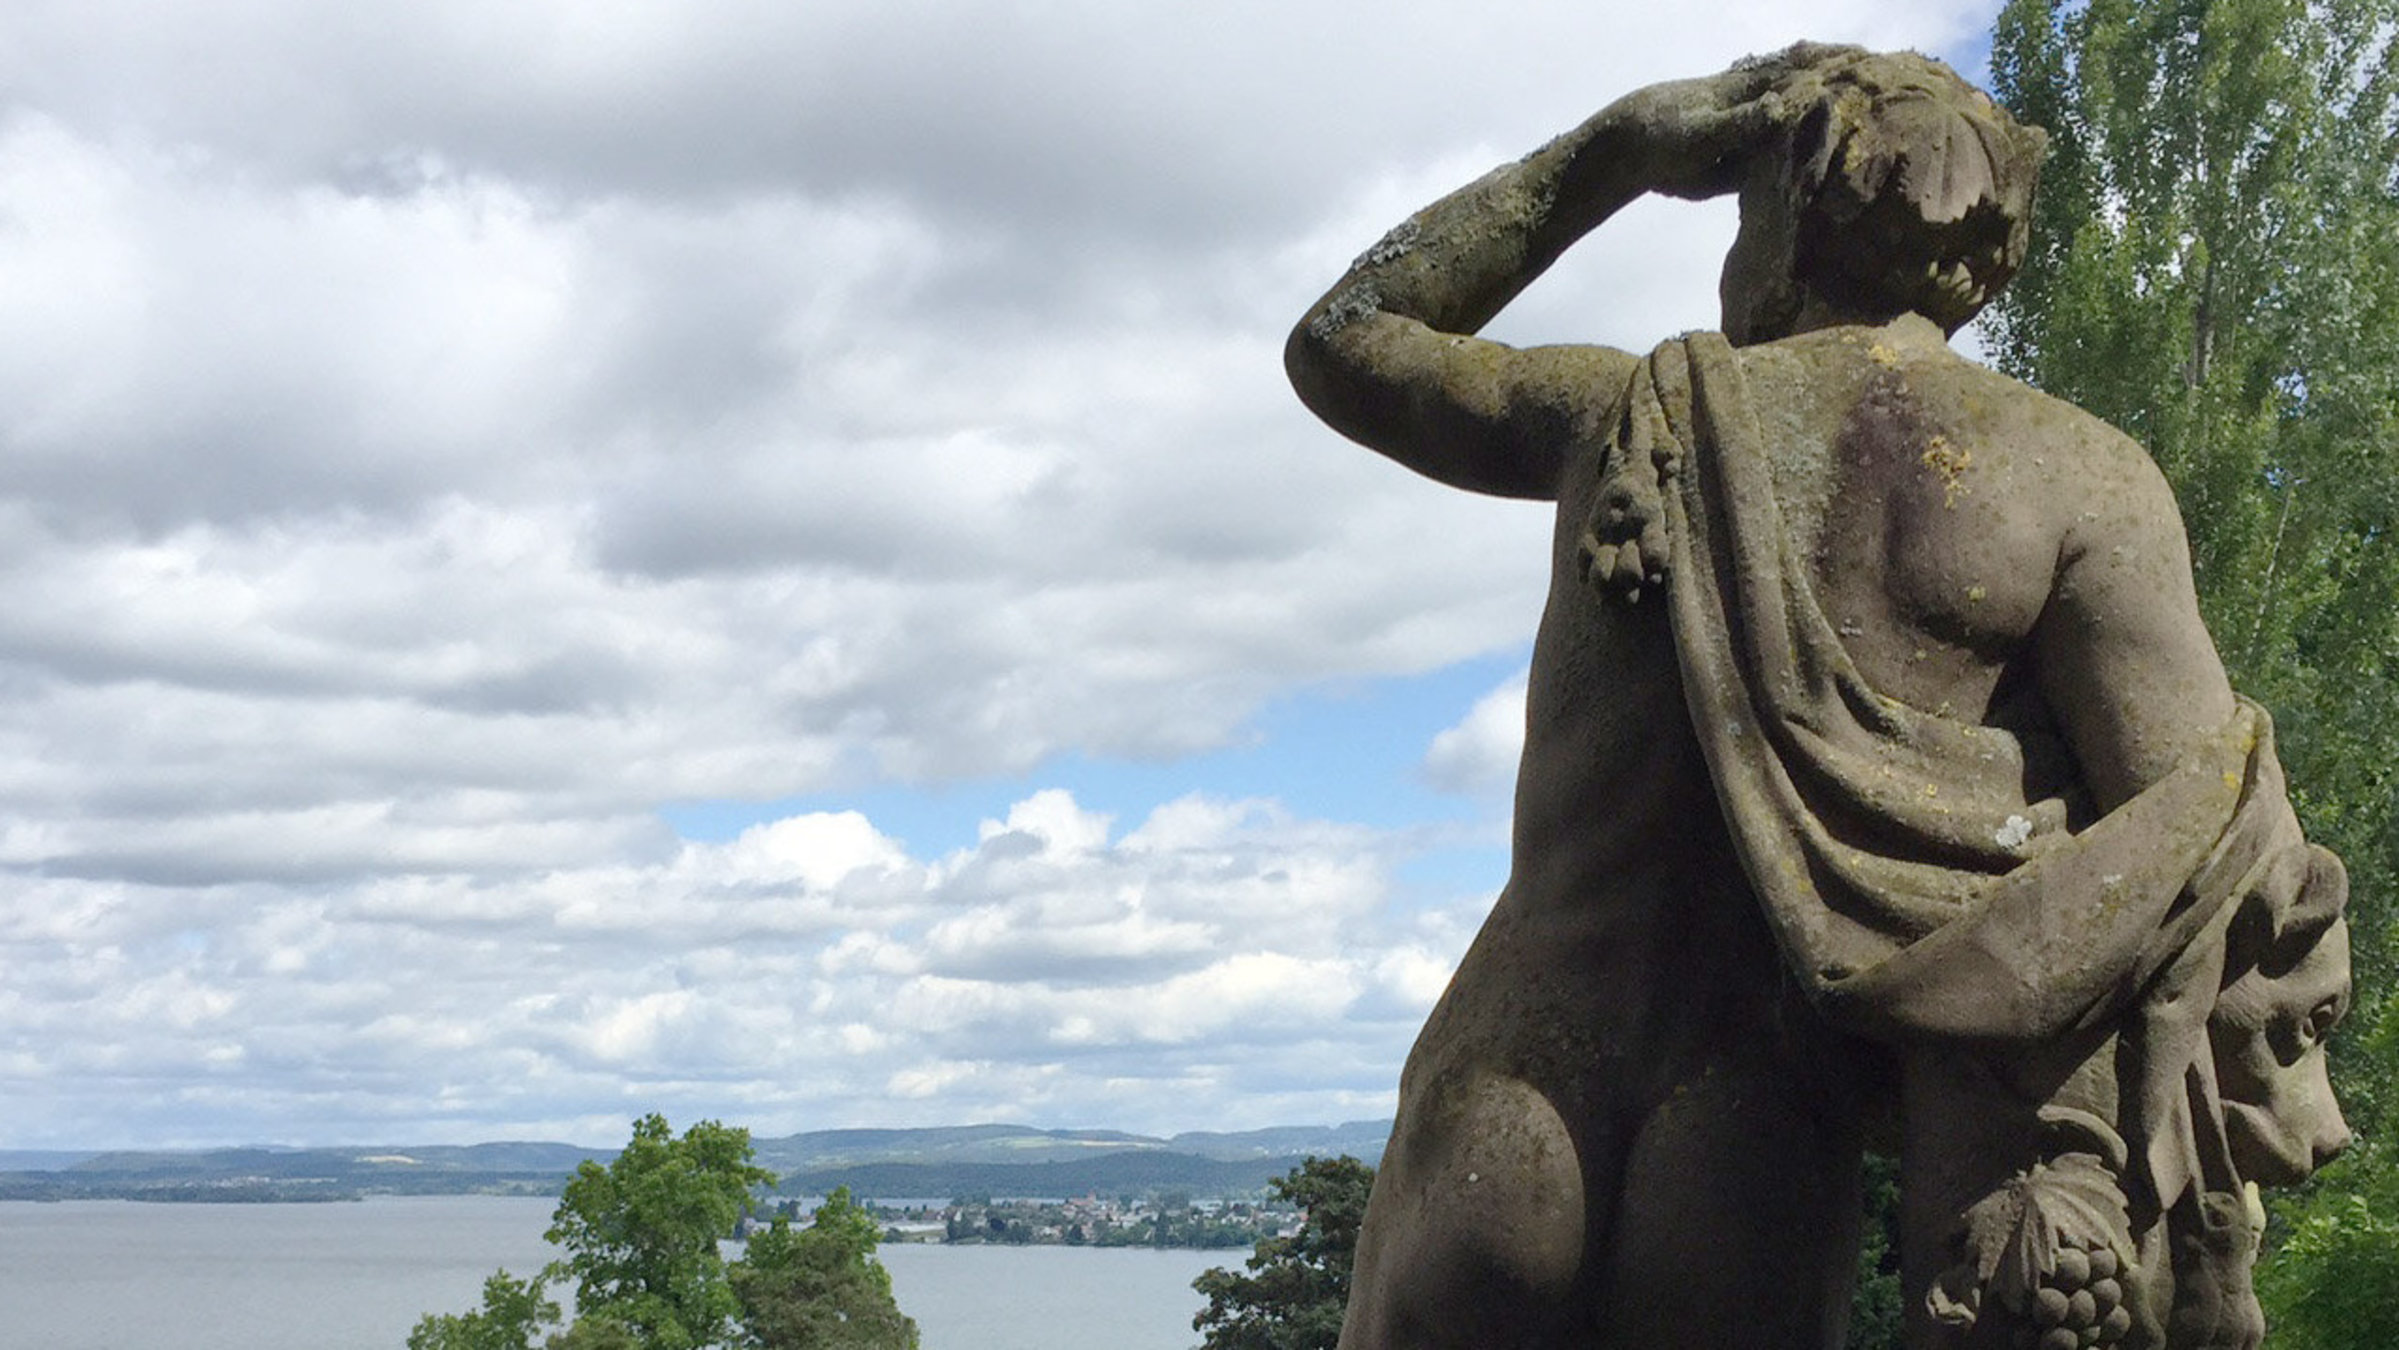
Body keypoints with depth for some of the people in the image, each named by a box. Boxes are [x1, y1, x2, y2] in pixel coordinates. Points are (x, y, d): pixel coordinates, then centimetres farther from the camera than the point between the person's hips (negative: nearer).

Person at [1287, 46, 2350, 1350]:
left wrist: (1615, 148, 24)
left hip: (1491, 1136, 1)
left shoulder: (1639, 410, 9)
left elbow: (1340, 339, 27)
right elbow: (2190, 829, -9)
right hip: (1754, 1183, -1)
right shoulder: (2077, 477, 2)